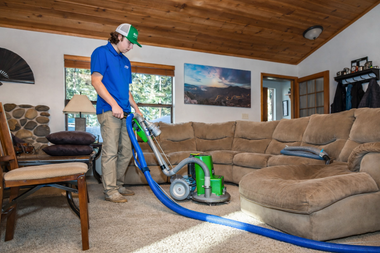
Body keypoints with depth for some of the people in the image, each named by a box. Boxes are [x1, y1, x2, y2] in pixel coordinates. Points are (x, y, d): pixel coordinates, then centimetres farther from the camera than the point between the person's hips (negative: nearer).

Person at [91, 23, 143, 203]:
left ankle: (118, 185, 22)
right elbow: (96, 81, -11)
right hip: (109, 111, -8)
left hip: (124, 112, 8)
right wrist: (114, 105, -16)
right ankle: (110, 191, 2)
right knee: (110, 151, -7)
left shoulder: (125, 61, 22)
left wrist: (136, 108, 16)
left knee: (126, 151, 9)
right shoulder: (101, 52, -1)